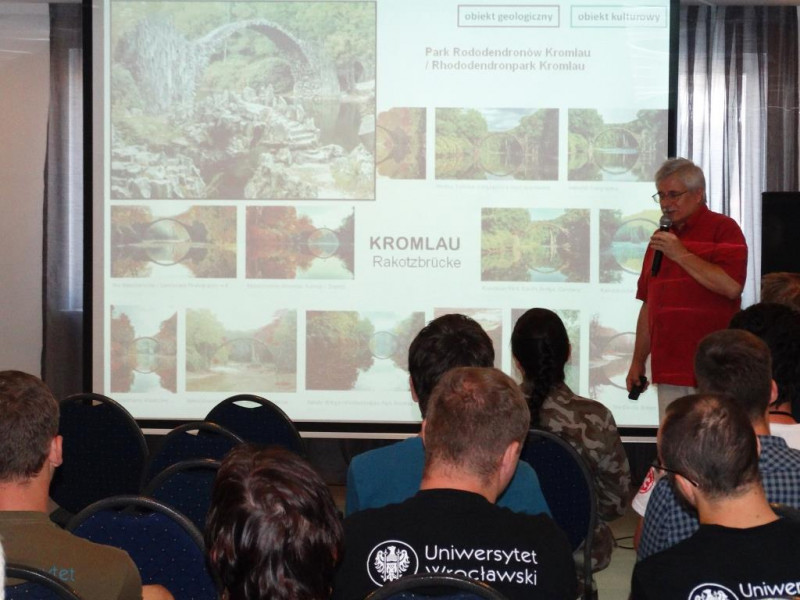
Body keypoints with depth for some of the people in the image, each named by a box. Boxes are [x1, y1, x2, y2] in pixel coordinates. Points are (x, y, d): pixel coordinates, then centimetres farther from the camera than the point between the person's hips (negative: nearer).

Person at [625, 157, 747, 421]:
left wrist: (681, 254, -13)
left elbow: (731, 286, -17)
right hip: (668, 371, 6)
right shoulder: (661, 238, 19)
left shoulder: (723, 228, -2)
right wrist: (638, 361, 16)